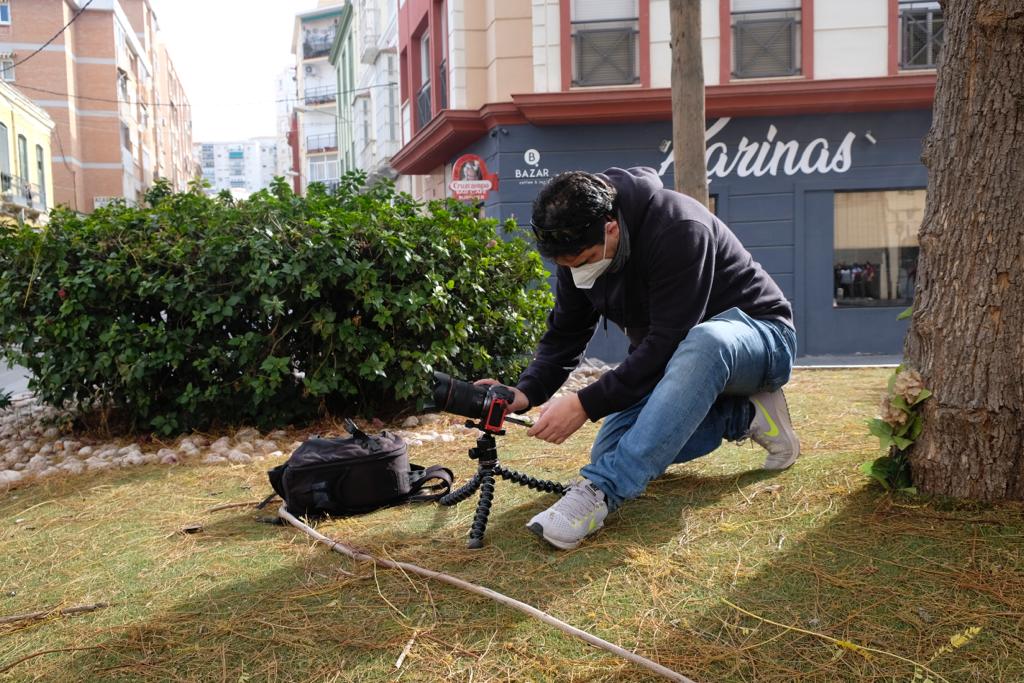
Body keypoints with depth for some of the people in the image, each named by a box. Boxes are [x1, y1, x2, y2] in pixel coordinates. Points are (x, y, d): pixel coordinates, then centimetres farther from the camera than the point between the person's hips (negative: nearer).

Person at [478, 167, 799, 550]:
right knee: (610, 451, -11)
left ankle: (600, 490, -41)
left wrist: (586, 404, -36)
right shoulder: (578, 250, -9)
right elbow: (564, 336, -3)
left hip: (760, 336, -7)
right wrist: (525, 393, -21)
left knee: (705, 342, -43)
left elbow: (667, 343, -34)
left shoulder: (678, 230, -31)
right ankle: (743, 415, 2)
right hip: (676, 358, 7)